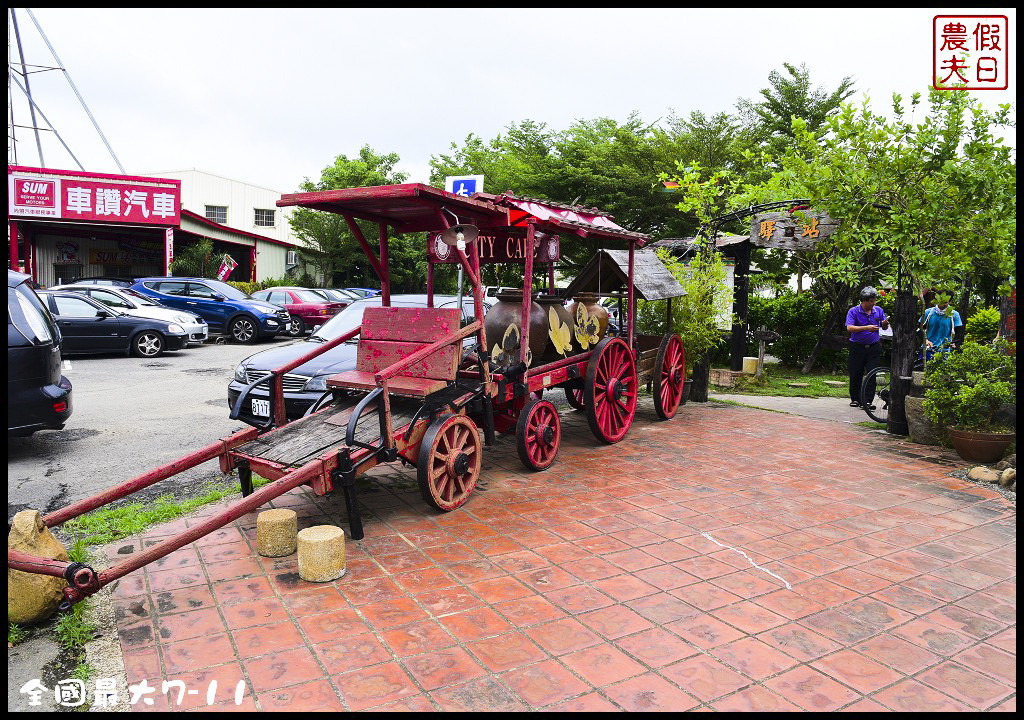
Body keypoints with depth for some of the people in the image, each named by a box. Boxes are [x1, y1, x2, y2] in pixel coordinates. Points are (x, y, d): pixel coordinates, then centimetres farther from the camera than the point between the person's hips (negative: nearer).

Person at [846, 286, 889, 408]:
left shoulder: (878, 310, 7)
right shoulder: (853, 311, -6)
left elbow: (884, 328, 14)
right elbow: (849, 328, -18)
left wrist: (885, 324, -10)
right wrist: (866, 328, -27)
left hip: (874, 347, 2)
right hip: (857, 347, -2)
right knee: (856, 375, 5)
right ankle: (855, 399, 21)